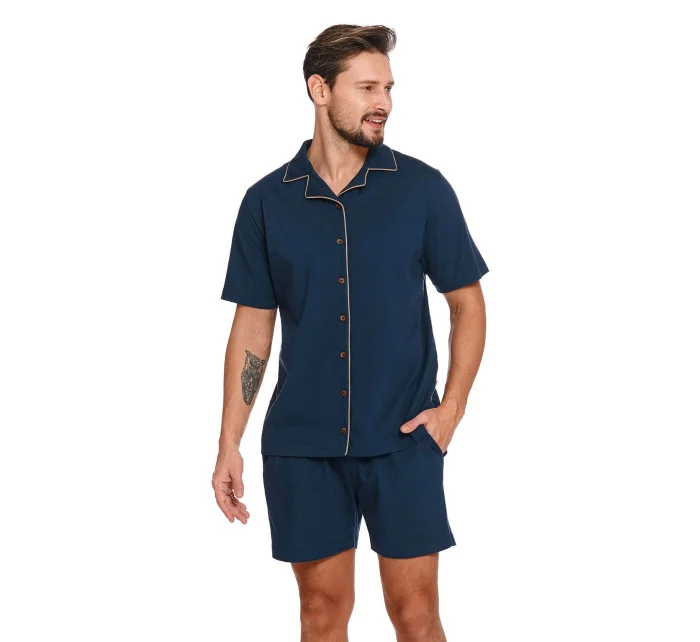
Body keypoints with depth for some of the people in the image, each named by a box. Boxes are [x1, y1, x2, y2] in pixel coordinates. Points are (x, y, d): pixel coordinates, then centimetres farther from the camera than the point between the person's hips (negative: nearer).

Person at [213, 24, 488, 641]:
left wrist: (451, 408, -7)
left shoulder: (423, 188, -1)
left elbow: (468, 304, 5)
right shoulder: (267, 201, 2)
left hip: (402, 438, -1)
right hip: (300, 443, 1)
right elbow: (253, 326, 6)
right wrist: (229, 444, 2)